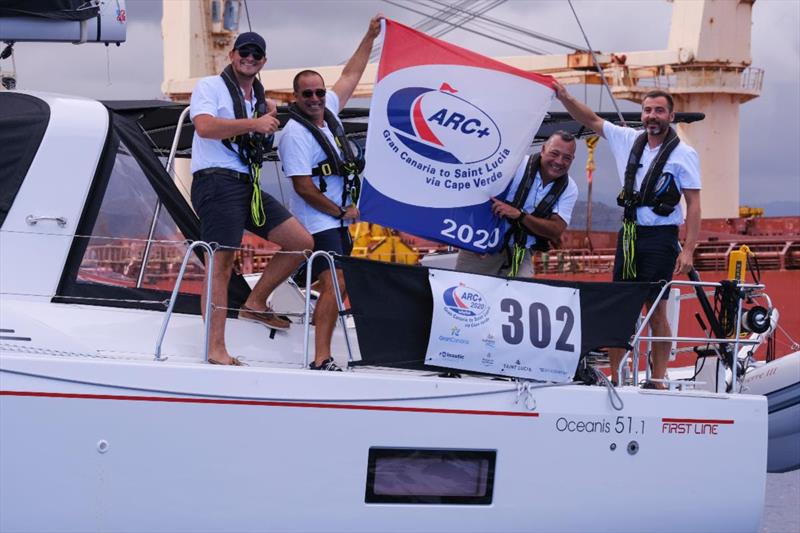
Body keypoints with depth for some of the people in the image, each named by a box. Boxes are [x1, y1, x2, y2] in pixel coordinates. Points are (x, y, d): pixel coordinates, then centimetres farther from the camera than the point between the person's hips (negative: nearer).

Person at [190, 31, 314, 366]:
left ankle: (255, 304, 13)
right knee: (221, 261, -12)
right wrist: (254, 124, -15)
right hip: (216, 180, -8)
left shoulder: (258, 99, 23)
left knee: (301, 242, 2)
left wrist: (269, 116, 18)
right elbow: (205, 126, -19)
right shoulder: (210, 87, -1)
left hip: (249, 185, 8)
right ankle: (216, 350, -13)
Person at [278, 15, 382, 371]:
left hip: (337, 221, 9)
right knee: (333, 285, -21)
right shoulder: (296, 134, -17)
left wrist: (370, 37, 19)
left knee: (337, 285, 12)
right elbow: (303, 187, -19)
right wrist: (342, 212, -11)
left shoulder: (328, 112, 7)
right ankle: (321, 360, -28)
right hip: (318, 224, -9)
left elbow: (349, 77, 20)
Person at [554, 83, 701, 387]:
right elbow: (592, 121, 17)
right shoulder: (629, 140, 9)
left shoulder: (683, 154, -5)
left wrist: (688, 250, -15)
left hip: (660, 237, -5)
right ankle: (614, 376, 8)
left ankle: (658, 380, 2)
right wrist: (564, 97, 2)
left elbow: (694, 205, -8)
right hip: (629, 234, 5)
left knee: (656, 311, -3)